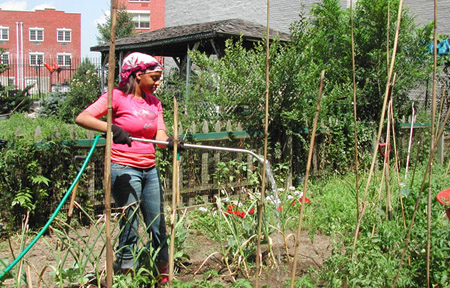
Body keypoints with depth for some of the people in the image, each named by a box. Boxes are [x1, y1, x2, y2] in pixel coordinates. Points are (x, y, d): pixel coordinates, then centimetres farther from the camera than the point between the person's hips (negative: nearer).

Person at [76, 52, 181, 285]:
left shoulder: (154, 102, 11)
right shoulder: (117, 96, -9)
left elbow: (160, 135, 1)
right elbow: (82, 118, -18)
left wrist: (170, 142, -22)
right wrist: (112, 128, -32)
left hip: (149, 169, 7)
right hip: (124, 169, -7)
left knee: (158, 225, 12)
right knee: (130, 227, -1)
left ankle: (164, 276, 27)